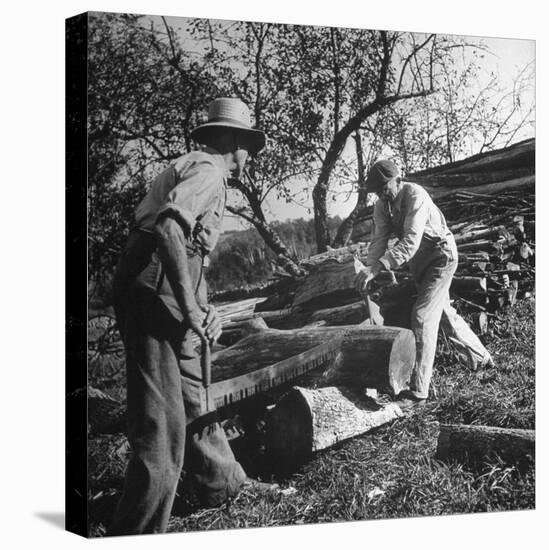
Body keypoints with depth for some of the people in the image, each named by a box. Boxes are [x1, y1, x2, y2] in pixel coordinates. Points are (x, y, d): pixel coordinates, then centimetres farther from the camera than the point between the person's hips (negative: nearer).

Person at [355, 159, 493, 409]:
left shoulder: (415, 196, -30)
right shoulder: (382, 206, -7)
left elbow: (410, 241, -40)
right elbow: (379, 240, -13)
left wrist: (376, 268, -49)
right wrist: (369, 271, -32)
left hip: (440, 258, -8)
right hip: (418, 263, 8)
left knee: (423, 316, -18)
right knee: (444, 314, 21)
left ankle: (418, 391, -17)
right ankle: (480, 356, 46)